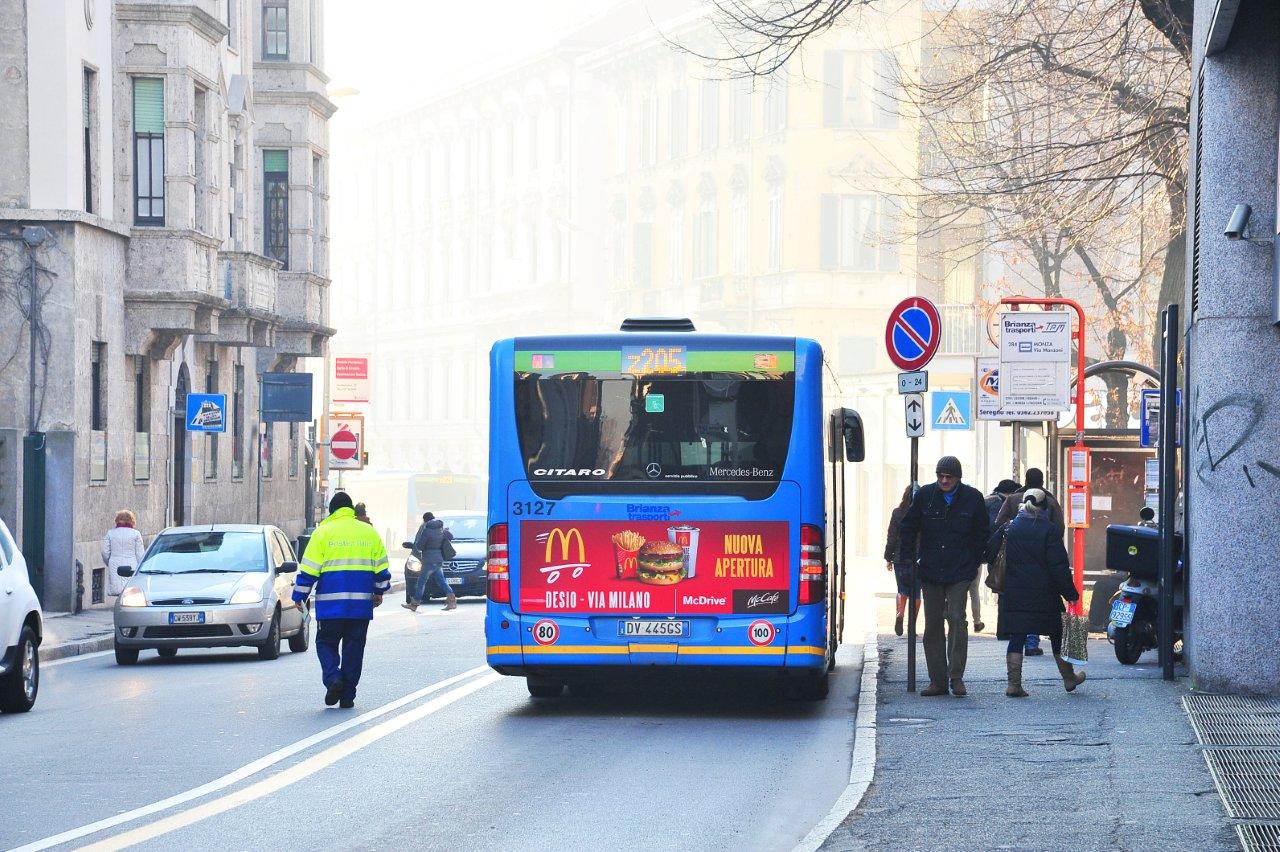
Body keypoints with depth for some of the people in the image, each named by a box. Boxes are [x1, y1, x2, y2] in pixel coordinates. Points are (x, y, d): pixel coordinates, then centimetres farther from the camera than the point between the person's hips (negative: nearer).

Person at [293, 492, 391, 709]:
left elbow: (308, 569, -3)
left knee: (326, 643, 10)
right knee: (353, 648, 9)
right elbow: (381, 568, 14)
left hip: (331, 603, -3)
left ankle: (333, 678, -14)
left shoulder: (323, 533, -3)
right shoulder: (369, 532, 7)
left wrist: (300, 596, 6)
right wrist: (379, 592, 28)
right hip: (361, 603, 3)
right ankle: (348, 696, 8)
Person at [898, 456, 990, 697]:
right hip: (930, 571, 2)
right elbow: (908, 529, 11)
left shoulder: (972, 498, 0)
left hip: (960, 571, -2)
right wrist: (907, 558, 3)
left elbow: (981, 533, 10)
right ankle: (938, 681, 10)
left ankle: (956, 677, -8)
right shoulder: (925, 495, 2)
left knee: (956, 619, -15)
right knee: (932, 625, 4)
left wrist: (974, 562, 5)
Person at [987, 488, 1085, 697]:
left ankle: (1014, 684, -6)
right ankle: (1069, 678, 26)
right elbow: (1059, 565, -9)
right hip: (1044, 595, -2)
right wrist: (1070, 592, -4)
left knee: (1016, 639, 3)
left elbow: (989, 553, 2)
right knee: (1057, 636, 14)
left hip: (1014, 594, 2)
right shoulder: (1048, 531, -7)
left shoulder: (1009, 528, 1)